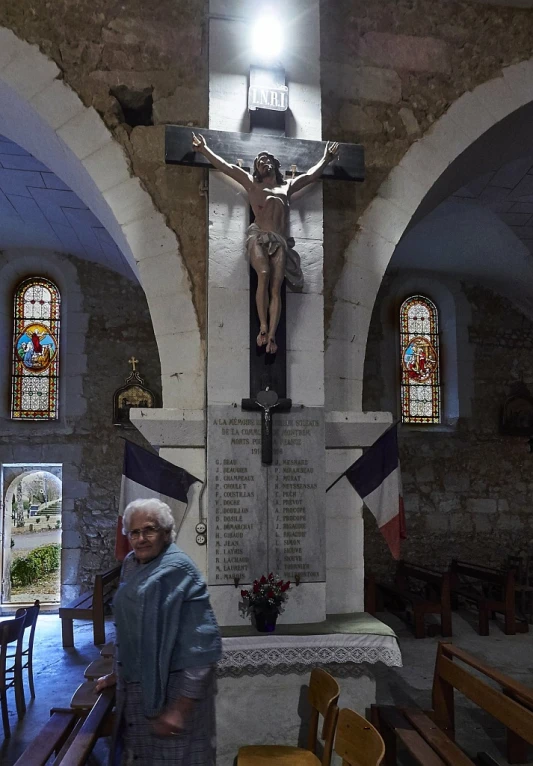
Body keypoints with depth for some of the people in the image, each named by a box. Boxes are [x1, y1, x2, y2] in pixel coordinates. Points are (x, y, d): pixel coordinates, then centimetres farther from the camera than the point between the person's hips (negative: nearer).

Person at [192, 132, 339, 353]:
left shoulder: (287, 187, 29)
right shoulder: (251, 183, 23)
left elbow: (311, 175, 36)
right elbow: (224, 166, 21)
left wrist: (326, 159, 38)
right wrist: (204, 149, 18)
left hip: (280, 242, 2)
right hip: (258, 237, -2)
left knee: (276, 287, -13)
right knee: (264, 274, -29)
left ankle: (272, 335, -19)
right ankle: (263, 328, -25)